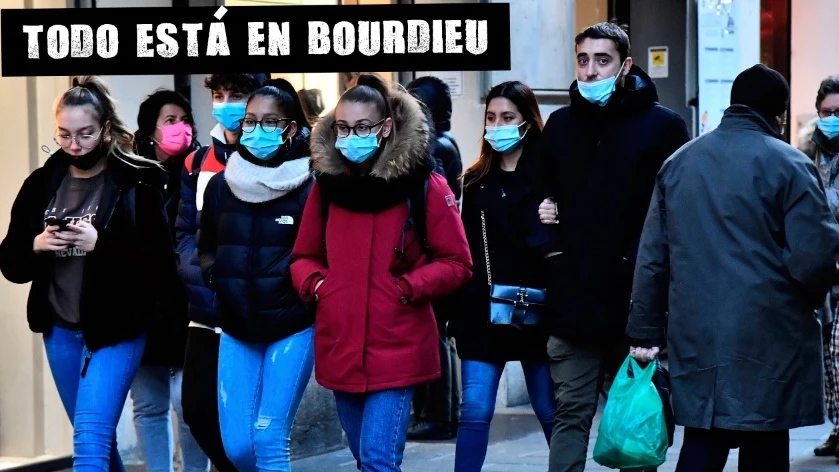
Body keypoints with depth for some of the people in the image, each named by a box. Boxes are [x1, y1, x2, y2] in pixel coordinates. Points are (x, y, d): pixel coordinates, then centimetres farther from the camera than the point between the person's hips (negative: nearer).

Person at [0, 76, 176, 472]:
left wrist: (100, 242, -24)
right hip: (60, 331, 5)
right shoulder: (42, 184, 6)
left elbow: (160, 261, -13)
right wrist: (36, 245, -14)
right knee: (98, 438, 17)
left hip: (116, 329, -5)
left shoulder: (137, 184, -8)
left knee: (90, 440, -14)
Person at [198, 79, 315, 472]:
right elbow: (206, 248, 18)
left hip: (292, 329, -4)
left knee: (268, 440, -10)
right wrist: (217, 276, 1)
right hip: (237, 330, 4)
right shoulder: (221, 185, 5)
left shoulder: (309, 187, -8)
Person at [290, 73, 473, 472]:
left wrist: (409, 287, -16)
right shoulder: (326, 184, 6)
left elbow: (457, 264, -2)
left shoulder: (423, 185, -6)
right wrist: (315, 284, -4)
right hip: (340, 351, 5)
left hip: (396, 352, -5)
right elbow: (304, 257, 17)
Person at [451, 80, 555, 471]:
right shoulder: (476, 181, 11)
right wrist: (458, 311, 5)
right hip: (481, 312, 3)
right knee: (475, 410, -3)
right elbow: (465, 251, 11)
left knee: (550, 411, 7)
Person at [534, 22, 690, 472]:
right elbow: (544, 192, 20)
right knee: (571, 414, 2)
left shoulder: (662, 126, -2)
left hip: (637, 300, -2)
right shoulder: (560, 125, 11)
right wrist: (549, 243, 3)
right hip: (572, 300, 3)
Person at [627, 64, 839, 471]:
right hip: (767, 344, -4)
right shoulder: (789, 165, -7)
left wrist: (645, 332, 13)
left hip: (696, 342, 4)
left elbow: (651, 258, 10)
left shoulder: (678, 163, 11)